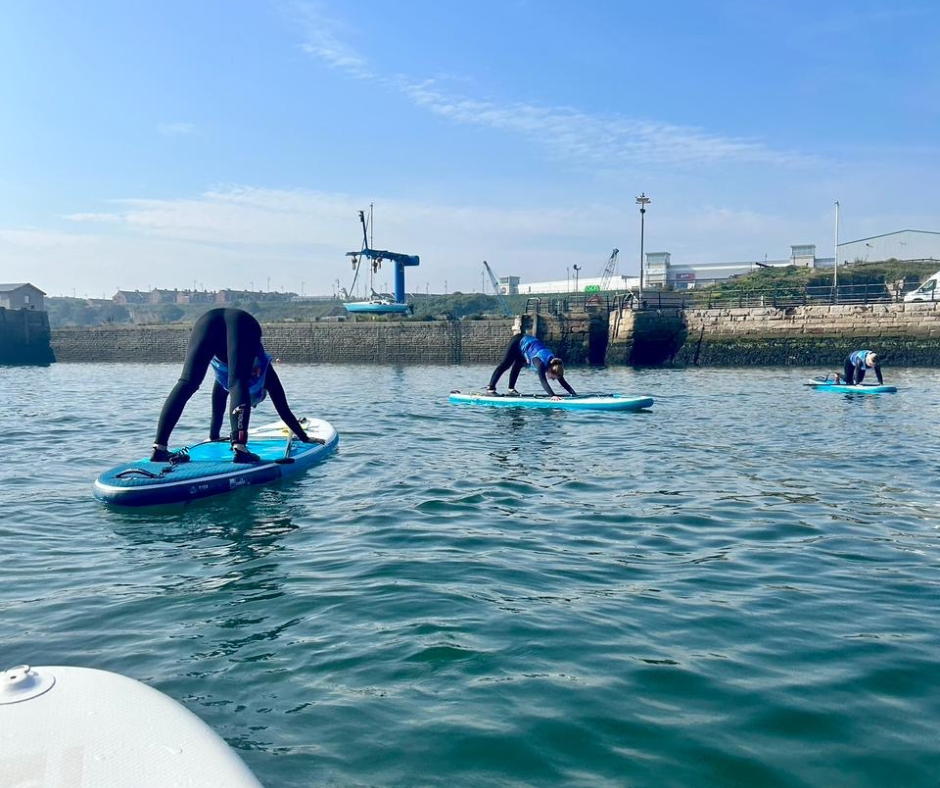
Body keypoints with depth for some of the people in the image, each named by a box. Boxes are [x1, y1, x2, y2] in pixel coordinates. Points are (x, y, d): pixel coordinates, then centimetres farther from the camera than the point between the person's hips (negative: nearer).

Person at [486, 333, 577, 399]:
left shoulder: (554, 364, -17)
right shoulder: (540, 363, -36)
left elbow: (563, 381, -14)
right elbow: (543, 382, -47)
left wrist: (574, 394, -23)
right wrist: (553, 395, -59)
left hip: (527, 341, 7)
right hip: (519, 342, -7)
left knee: (518, 366, 17)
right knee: (504, 365, -3)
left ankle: (511, 389, 29)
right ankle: (490, 388, 1)